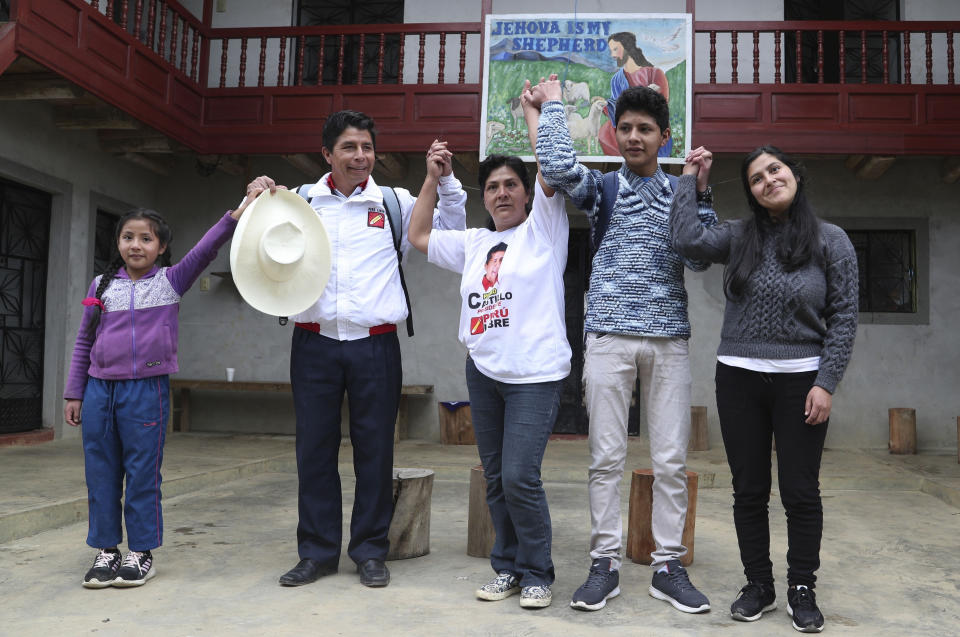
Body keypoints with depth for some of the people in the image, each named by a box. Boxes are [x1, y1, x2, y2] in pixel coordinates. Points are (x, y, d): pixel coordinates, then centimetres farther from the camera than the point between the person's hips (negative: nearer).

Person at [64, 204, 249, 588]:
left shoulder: (170, 281, 2)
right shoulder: (102, 285, 10)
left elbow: (206, 249, -12)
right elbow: (84, 343, 14)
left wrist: (240, 211, -25)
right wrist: (74, 393, 11)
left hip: (146, 390, -3)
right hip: (99, 388, 3)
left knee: (142, 473, 2)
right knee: (101, 474, 8)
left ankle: (141, 552, 15)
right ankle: (107, 551, 21)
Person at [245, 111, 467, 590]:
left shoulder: (395, 203, 8)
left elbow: (452, 228, 14)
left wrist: (445, 180, 1)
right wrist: (256, 203, 2)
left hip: (375, 345, -1)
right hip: (314, 343, 1)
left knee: (375, 449, 4)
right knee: (314, 448, 6)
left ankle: (370, 550, 18)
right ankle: (318, 551, 19)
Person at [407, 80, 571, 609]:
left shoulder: (543, 227, 2)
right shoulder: (473, 243, 17)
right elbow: (417, 236, 23)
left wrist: (531, 109, 4)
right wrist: (432, 179, 18)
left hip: (534, 374, -6)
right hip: (483, 371, 6)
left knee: (520, 476, -12)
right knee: (495, 478, 11)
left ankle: (536, 573, 5)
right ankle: (507, 567, 24)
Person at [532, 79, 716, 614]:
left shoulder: (681, 192, 15)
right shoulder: (603, 187, 9)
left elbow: (700, 259, 3)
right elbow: (557, 168, -12)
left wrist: (701, 193, -3)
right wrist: (553, 104, 1)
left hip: (668, 339, 2)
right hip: (609, 337, -1)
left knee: (672, 459, 3)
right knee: (607, 456, 1)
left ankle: (669, 565, 14)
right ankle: (606, 564, 11)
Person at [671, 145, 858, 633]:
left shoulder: (831, 241, 0)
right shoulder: (739, 236, 5)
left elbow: (843, 318, -1)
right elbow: (688, 240, -12)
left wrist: (826, 383, -8)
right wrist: (690, 179, 0)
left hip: (800, 380, -2)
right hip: (738, 379, 2)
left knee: (801, 492, 4)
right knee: (749, 490, 8)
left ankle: (802, 590, 21)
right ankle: (758, 586, 23)